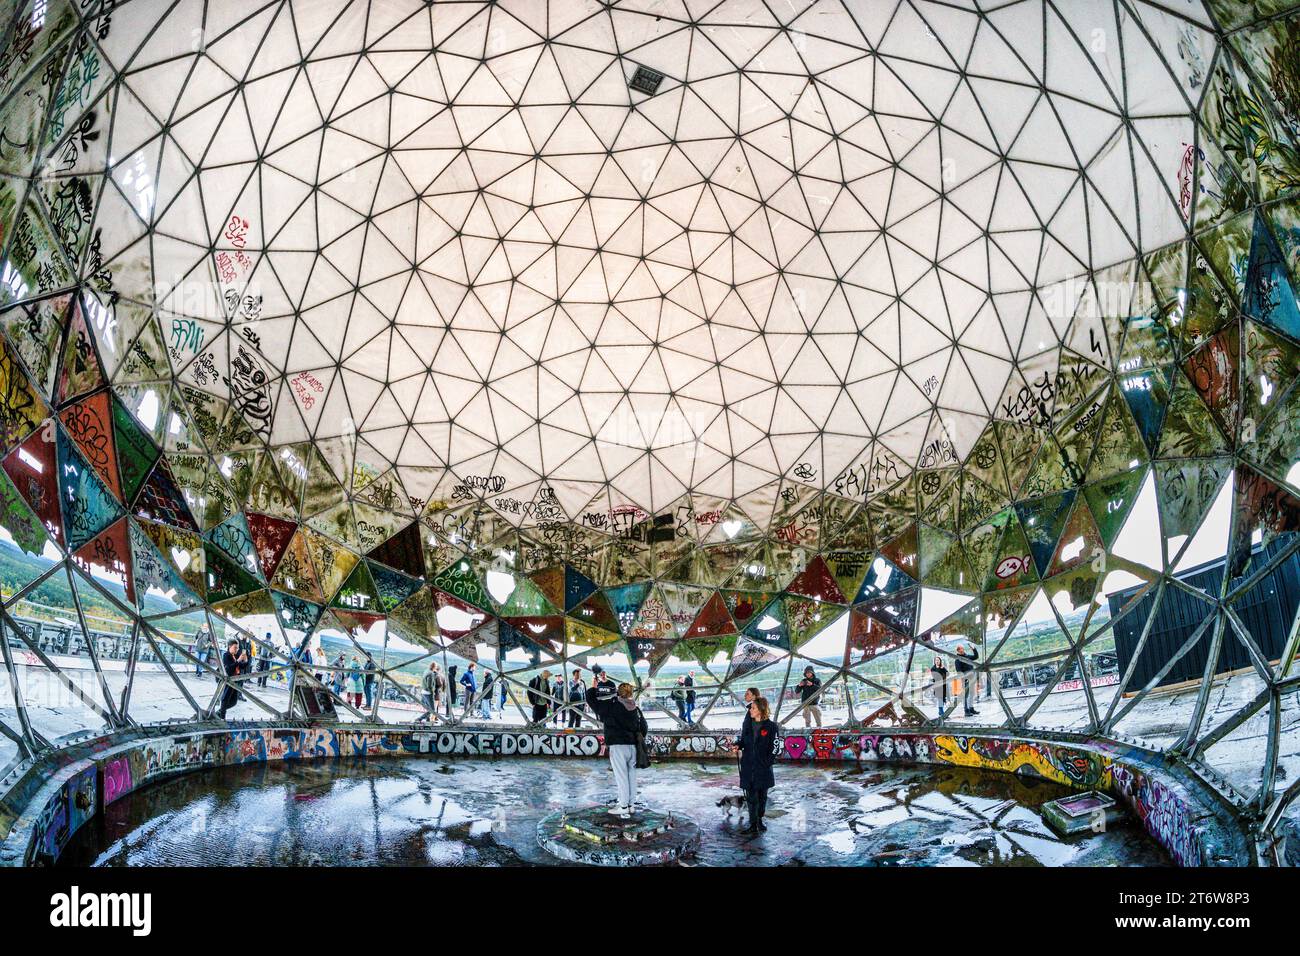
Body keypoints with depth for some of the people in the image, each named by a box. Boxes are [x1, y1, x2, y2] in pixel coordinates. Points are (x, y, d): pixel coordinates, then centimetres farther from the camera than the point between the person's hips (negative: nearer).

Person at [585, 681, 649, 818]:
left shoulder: (611, 705, -8)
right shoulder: (636, 709, 9)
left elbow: (591, 699, -2)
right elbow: (644, 728, 15)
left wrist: (595, 687, 13)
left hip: (617, 745, -5)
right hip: (633, 746, 5)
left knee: (621, 776, -2)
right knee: (631, 775, 12)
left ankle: (623, 807, -1)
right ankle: (631, 804, 18)